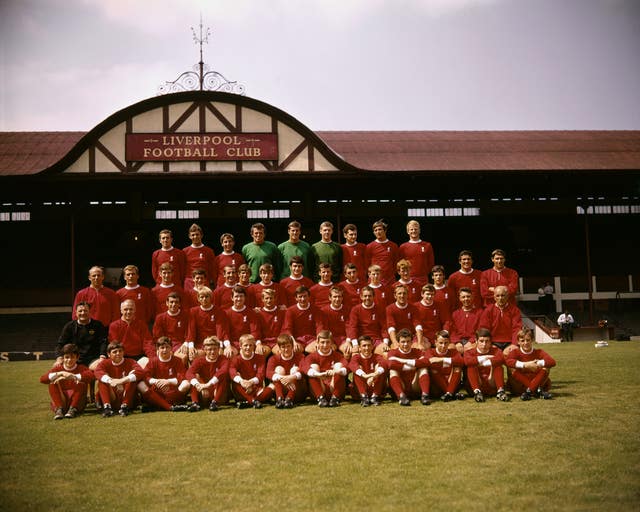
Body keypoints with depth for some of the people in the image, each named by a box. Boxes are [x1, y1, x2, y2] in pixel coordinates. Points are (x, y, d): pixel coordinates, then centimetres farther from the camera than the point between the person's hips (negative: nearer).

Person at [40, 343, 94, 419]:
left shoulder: (81, 368, -1)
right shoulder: (58, 368, 5)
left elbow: (91, 375, -26)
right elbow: (42, 379, -12)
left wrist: (72, 376, -32)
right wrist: (60, 374, -25)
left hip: (77, 402, -2)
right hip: (61, 401, 2)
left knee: (81, 383, -24)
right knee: (52, 384, -18)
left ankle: (73, 409, -27)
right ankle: (59, 409, -28)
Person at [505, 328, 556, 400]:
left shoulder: (538, 352, -1)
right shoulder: (515, 352, -4)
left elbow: (552, 362, -21)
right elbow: (508, 361, -29)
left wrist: (537, 363, -34)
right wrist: (525, 365, -36)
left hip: (537, 382, 1)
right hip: (520, 386, -1)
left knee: (546, 368, -21)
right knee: (513, 369, -27)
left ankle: (529, 391, -31)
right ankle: (537, 390, -30)